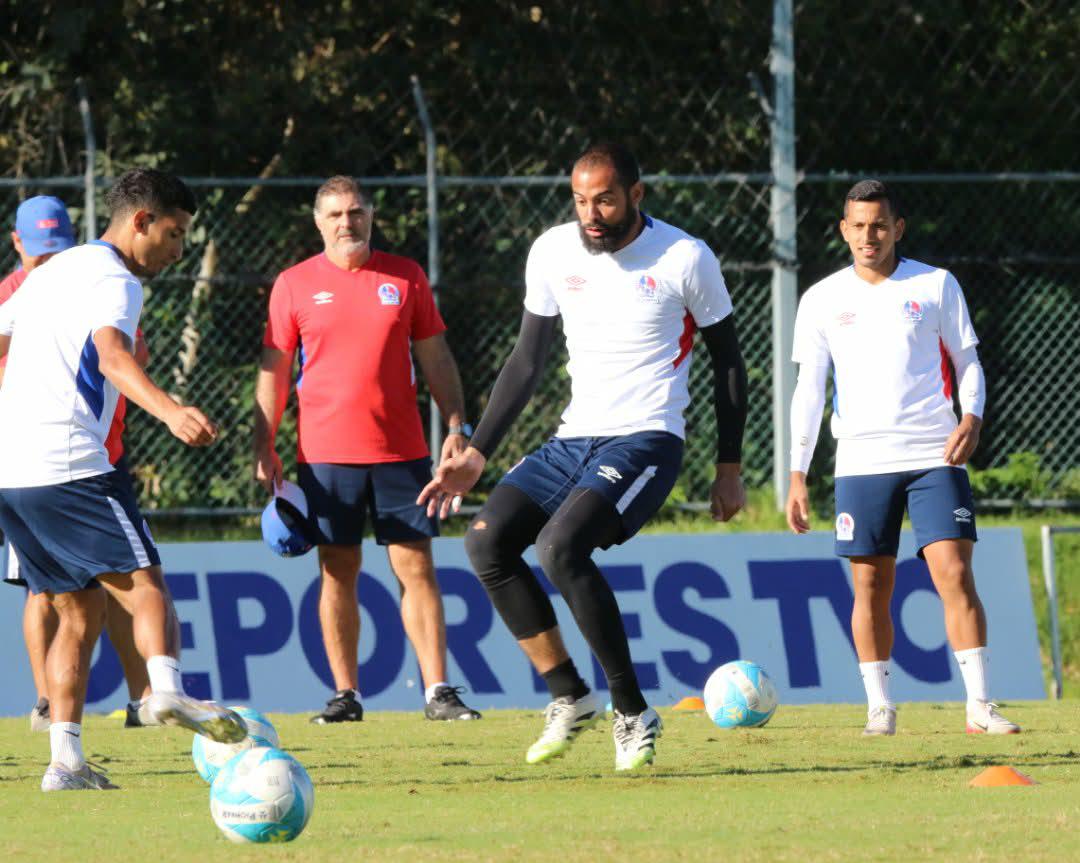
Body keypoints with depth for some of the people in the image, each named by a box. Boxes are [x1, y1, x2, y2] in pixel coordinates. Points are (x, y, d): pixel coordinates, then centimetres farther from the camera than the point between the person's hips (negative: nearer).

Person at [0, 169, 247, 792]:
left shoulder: (54, 272, 24)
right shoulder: (115, 281, -5)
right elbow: (110, 352, -25)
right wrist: (169, 411, -41)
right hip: (69, 466, -8)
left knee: (80, 610, 10)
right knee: (144, 583, -12)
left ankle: (66, 758, 1)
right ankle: (168, 690, -38)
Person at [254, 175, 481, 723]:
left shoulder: (406, 277, 8)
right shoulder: (294, 285, 5)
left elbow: (436, 359, 13)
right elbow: (273, 370, 7)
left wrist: (457, 425, 4)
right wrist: (264, 447, 1)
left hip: (401, 451, 1)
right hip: (324, 454, -1)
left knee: (416, 568, -2)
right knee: (338, 574, 2)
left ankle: (438, 692, -2)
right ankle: (345, 694, 7)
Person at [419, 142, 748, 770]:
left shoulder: (685, 259, -8)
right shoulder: (553, 253, 5)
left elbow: (728, 360, 3)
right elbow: (528, 361, 15)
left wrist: (730, 469, 2)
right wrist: (477, 454, 10)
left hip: (645, 440, -6)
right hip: (575, 438, 6)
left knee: (560, 547, -28)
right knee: (487, 540, -12)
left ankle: (634, 713, -16)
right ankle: (570, 698, -4)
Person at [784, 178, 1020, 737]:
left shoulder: (936, 286, 6)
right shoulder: (822, 301, 8)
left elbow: (967, 362, 11)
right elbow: (809, 390, 10)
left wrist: (971, 418, -9)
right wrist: (798, 475, 5)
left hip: (935, 458, -1)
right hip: (861, 461, 1)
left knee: (954, 573, -11)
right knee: (871, 588, 0)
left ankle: (979, 706, -9)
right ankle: (879, 708, 8)